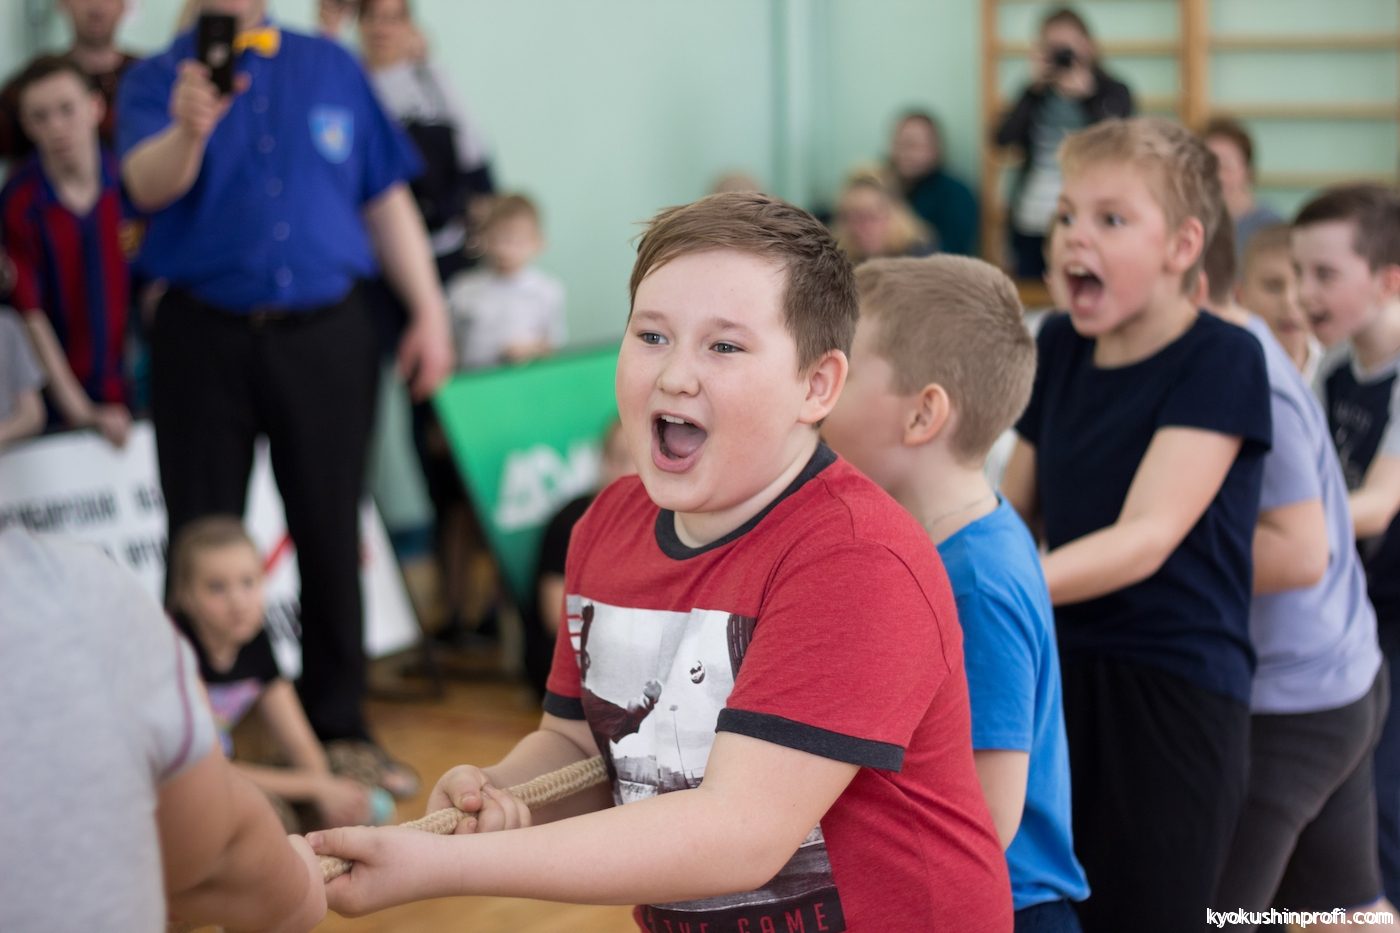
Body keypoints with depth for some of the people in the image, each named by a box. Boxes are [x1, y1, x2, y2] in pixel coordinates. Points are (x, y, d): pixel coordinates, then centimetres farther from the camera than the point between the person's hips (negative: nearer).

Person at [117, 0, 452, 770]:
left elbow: (386, 199, 11)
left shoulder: (332, 67, 10)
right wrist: (189, 131, -38)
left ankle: (340, 728, 19)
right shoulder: (158, 79, 2)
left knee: (330, 534, 7)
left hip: (325, 335, 2)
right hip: (205, 338, -1)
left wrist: (429, 310, 5)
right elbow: (149, 186, -17)